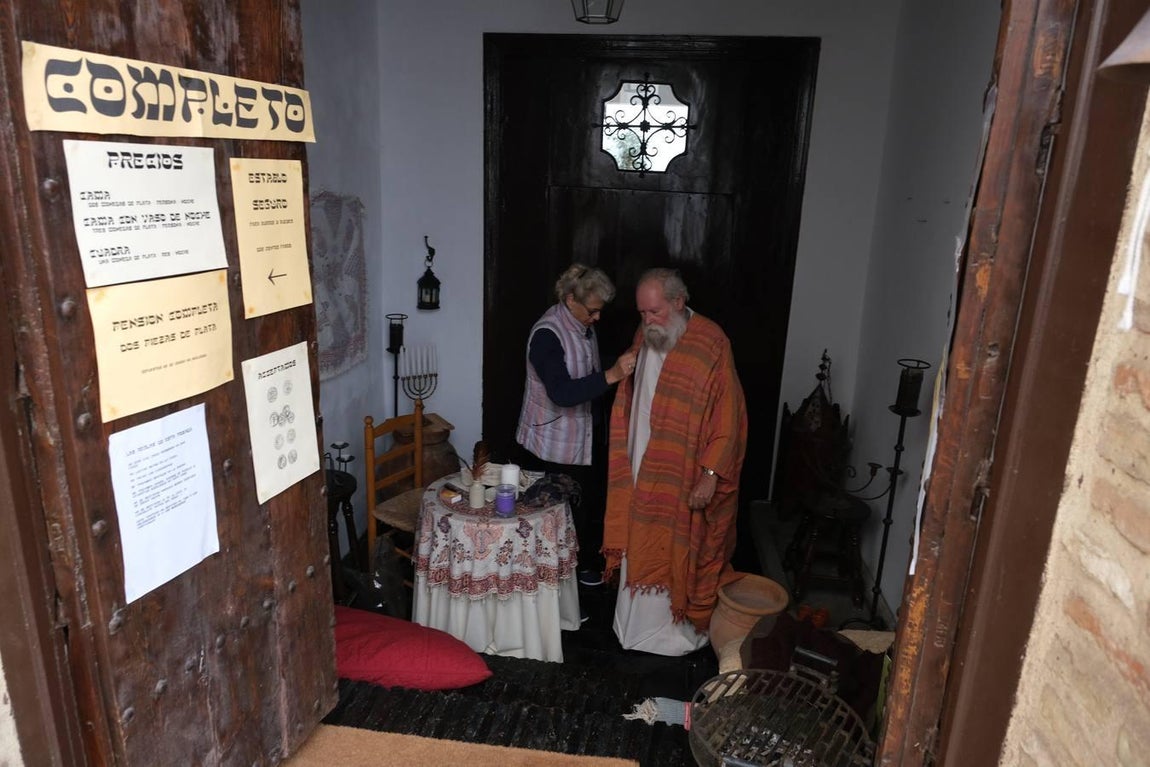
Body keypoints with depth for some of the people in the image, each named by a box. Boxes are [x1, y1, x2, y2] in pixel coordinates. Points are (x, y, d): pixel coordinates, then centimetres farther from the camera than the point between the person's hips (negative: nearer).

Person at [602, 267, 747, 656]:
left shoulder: (711, 344, -17)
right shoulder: (644, 336, 4)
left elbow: (728, 417, -16)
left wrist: (711, 474, -20)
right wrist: (624, 458, 13)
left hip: (686, 477, -6)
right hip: (643, 471, 6)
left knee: (681, 552, 7)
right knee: (641, 548, 17)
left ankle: (682, 630, 27)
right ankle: (639, 623, 36)